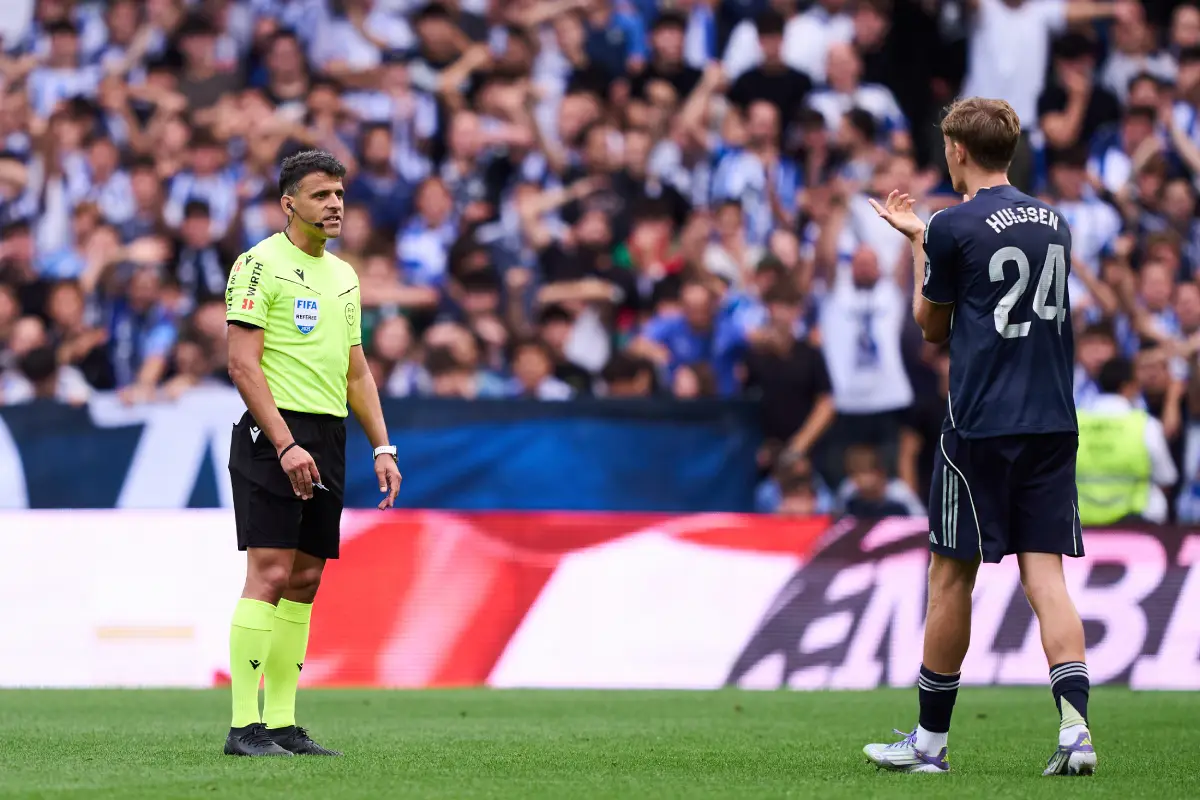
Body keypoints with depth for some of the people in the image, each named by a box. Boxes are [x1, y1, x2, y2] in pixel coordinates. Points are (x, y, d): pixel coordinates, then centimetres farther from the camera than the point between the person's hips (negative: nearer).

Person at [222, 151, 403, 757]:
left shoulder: (343, 275, 18)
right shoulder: (260, 264, -7)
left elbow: (356, 371, 22)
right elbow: (243, 365, -13)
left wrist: (382, 448, 12)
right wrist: (286, 445, -19)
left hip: (326, 440, 8)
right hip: (272, 435, -8)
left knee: (304, 579, 6)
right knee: (270, 573, -12)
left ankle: (282, 723, 8)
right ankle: (245, 726, -13)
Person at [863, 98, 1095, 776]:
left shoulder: (954, 228, -6)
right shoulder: (1054, 224, 11)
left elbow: (931, 325, 5)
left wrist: (917, 241, 19)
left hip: (981, 425, -5)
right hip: (1053, 422, 5)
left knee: (952, 576, 5)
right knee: (1045, 575, 1)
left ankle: (932, 740, 13)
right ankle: (1075, 727, -14)